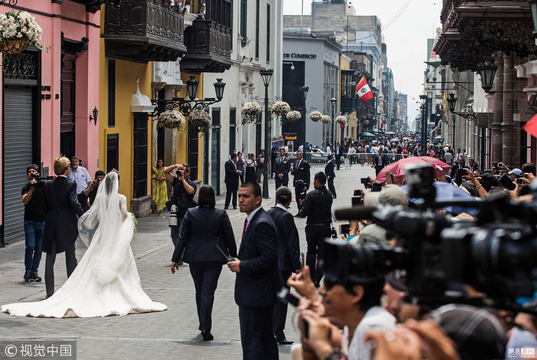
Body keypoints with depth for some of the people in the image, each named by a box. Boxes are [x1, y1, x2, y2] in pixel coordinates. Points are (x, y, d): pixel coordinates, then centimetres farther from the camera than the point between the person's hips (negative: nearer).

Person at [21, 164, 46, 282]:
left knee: (39, 249, 3)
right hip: (30, 222, -2)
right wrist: (32, 188, -23)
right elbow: (25, 201, -15)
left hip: (42, 222, 2)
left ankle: (34, 272, 12)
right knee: (30, 246, -14)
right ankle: (28, 271, -1)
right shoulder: (26, 188, 2)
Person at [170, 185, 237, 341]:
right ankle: (205, 328, -10)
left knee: (199, 291, 15)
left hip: (195, 258, 1)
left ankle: (203, 324, 27)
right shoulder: (221, 214, -5)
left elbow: (182, 238, -3)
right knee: (208, 291, -2)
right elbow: (230, 238, 0)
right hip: (214, 258, -1)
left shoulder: (190, 214, -4)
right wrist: (233, 258, 11)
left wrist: (175, 259, 2)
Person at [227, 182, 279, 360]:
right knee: (266, 337, 16)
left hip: (255, 294, -11)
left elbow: (269, 257, -26)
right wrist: (240, 262, 8)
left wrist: (242, 266, -18)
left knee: (251, 340, -7)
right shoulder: (253, 220, 13)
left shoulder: (262, 224, -19)